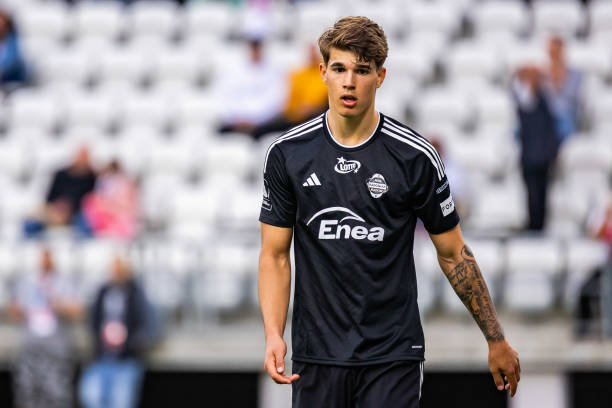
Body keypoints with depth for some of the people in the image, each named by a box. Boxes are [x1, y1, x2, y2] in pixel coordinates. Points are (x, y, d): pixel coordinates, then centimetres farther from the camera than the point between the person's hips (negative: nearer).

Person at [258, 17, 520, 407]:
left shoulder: (415, 157, -5)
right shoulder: (288, 154, 0)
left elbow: (453, 254, 4)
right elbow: (275, 254, 4)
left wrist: (497, 340, 7)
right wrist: (273, 335, -10)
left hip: (392, 356, -2)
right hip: (317, 356, 2)